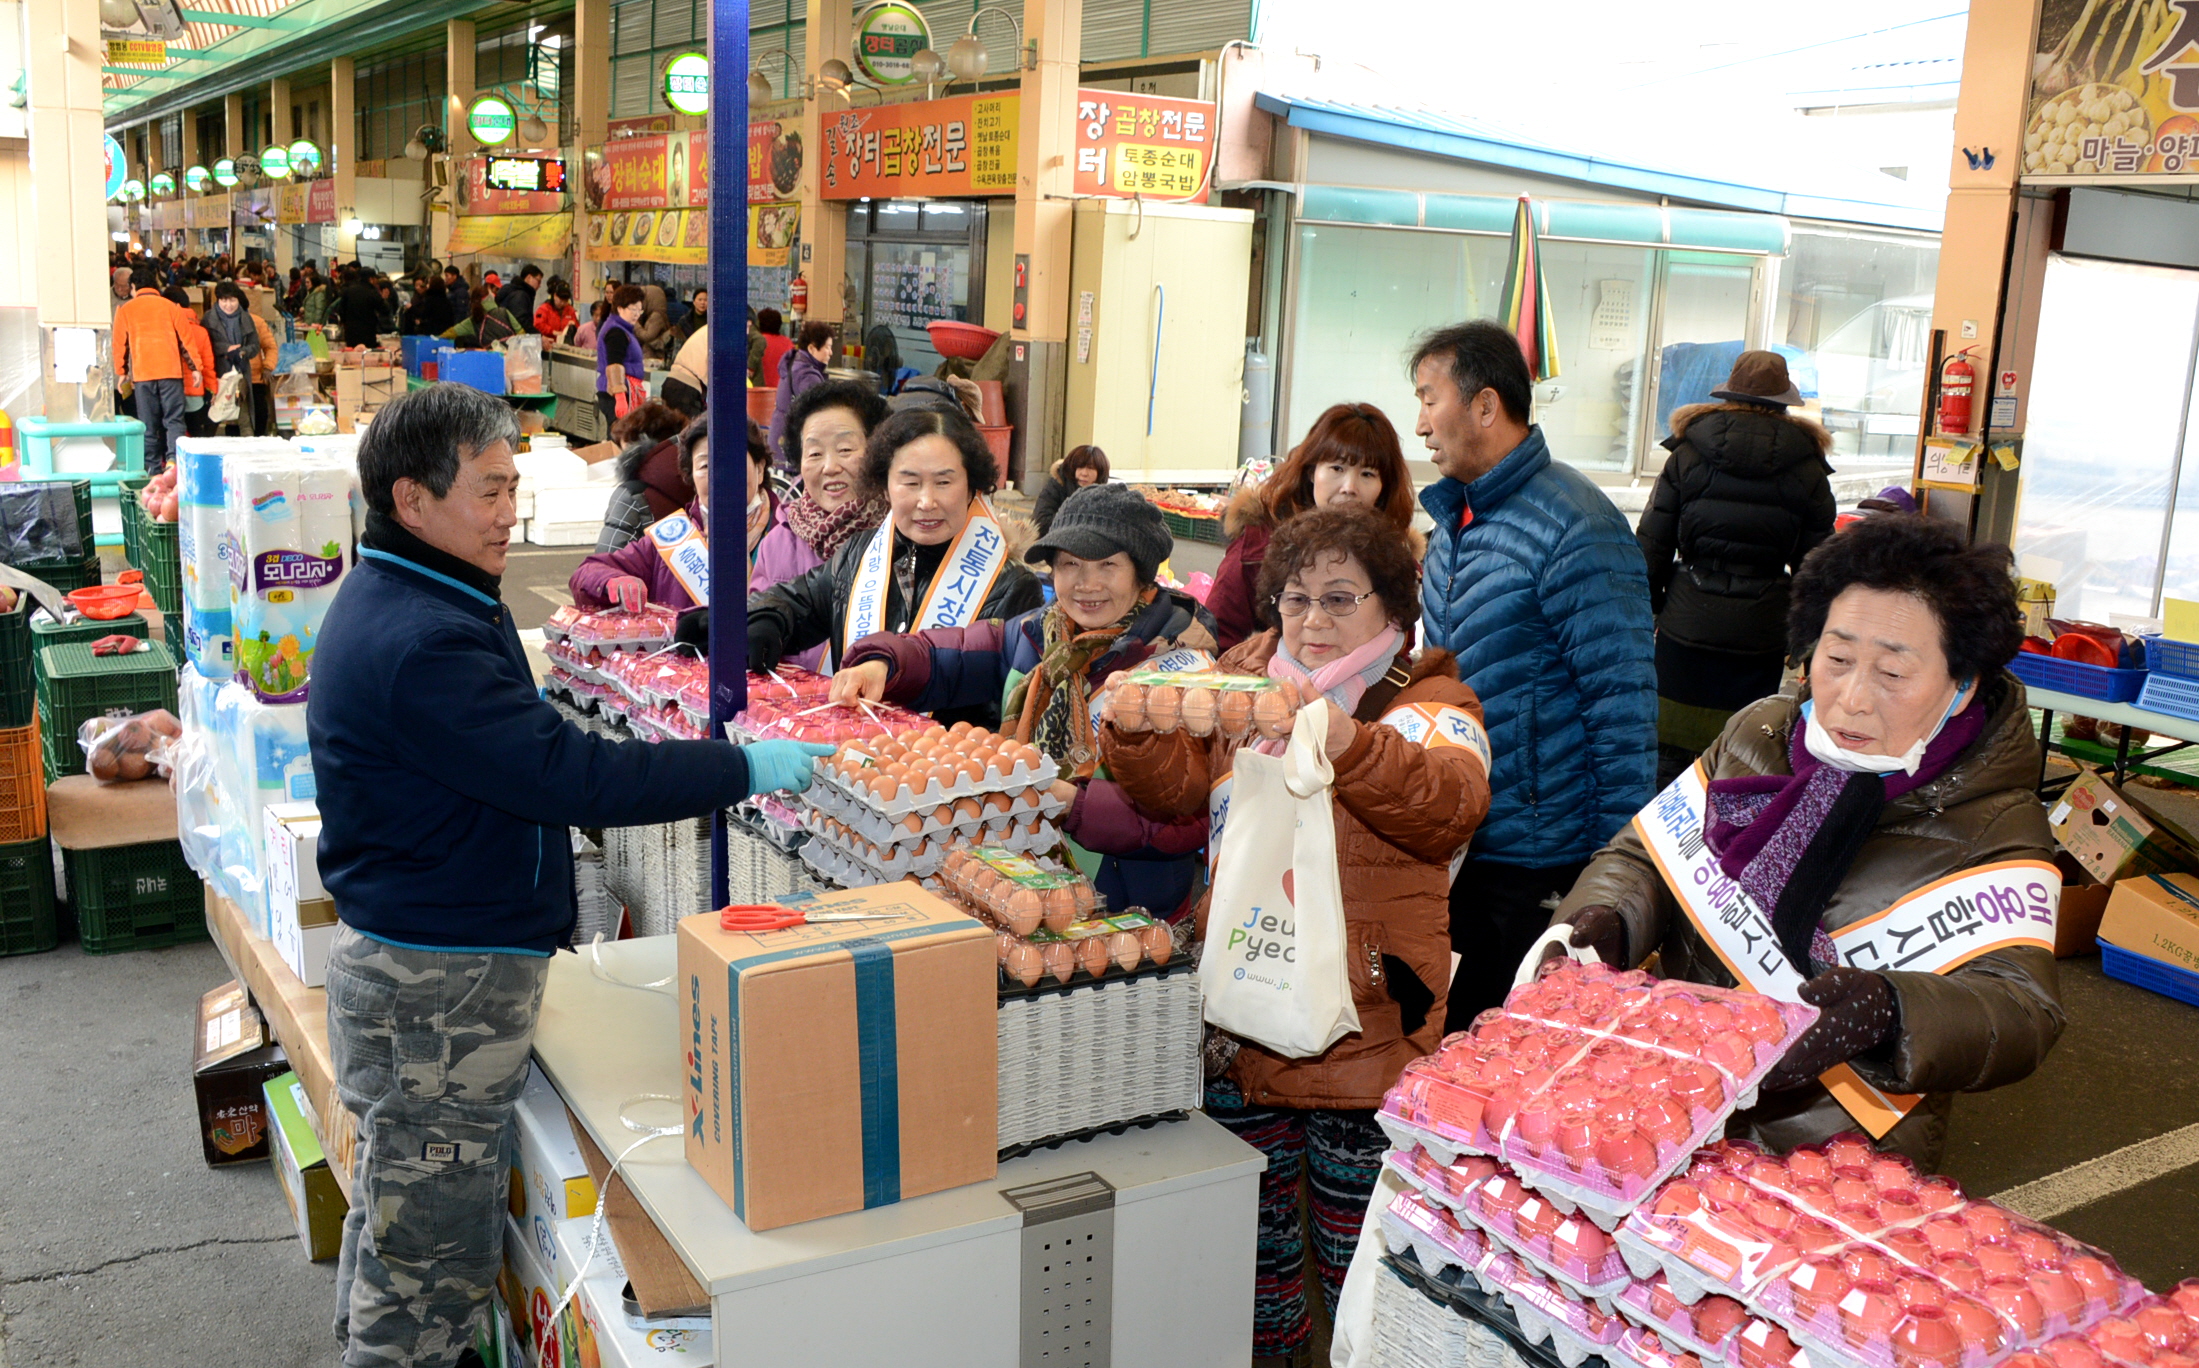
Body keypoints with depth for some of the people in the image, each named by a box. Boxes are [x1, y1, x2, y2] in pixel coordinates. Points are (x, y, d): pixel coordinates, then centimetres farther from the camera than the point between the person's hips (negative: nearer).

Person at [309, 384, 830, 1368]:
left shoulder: (394, 599, 9)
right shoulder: (421, 643, -26)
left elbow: (518, 760, 17)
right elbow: (569, 775, -28)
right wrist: (745, 769, -22)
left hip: (403, 956, 11)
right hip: (443, 982, -11)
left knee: (396, 1204, 24)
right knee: (433, 1255, 3)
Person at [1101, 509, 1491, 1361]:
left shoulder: (1428, 700, -3)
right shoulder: (1246, 678, 11)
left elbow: (1450, 802, -23)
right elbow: (1177, 785, 4)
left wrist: (1351, 744, -40)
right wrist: (1135, 730, -16)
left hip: (1360, 1022, -4)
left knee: (1354, 1241, 6)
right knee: (1250, 1223, 19)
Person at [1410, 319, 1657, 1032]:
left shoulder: (1576, 531, -18)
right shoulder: (1454, 517, 9)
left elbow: (1624, 706, -18)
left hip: (1539, 863, -8)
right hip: (1457, 842, 8)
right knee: (1452, 1036, 17)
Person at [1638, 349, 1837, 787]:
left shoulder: (1687, 454, 1)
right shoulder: (1806, 467, 2)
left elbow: (1652, 546, 1)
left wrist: (1647, 608, 12)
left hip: (1687, 624, 0)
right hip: (1761, 631, 0)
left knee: (1671, 751, 7)